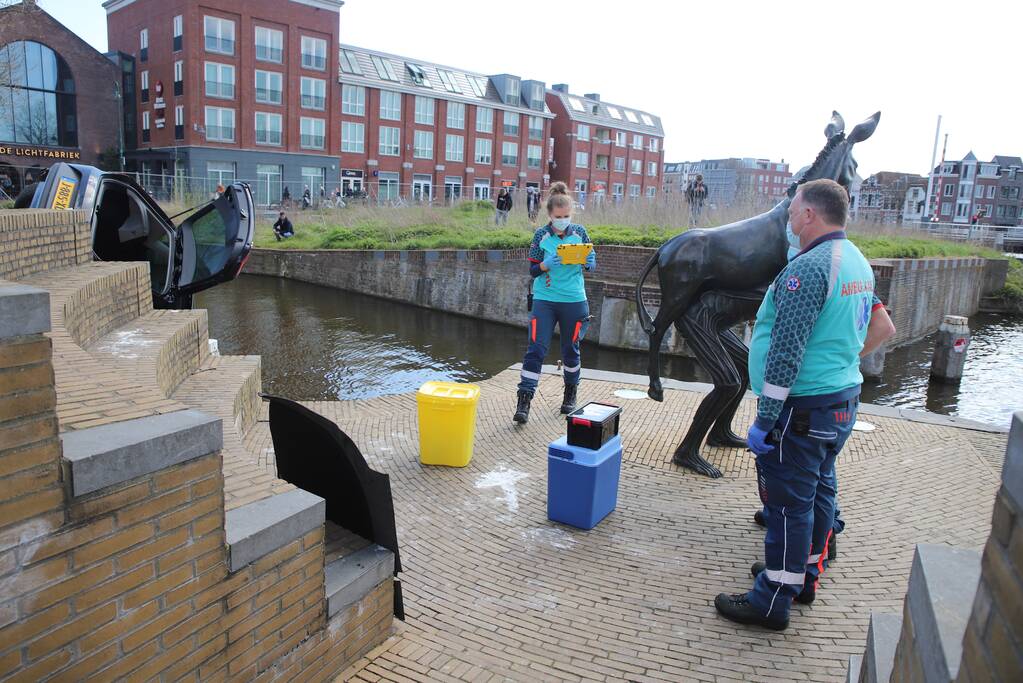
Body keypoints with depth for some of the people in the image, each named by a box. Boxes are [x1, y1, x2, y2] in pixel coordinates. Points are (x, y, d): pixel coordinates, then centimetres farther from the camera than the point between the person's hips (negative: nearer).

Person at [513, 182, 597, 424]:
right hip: (544, 300, -1)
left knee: (571, 350, 13)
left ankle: (570, 394, 34)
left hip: (574, 300, 2)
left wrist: (587, 262, -16)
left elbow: (593, 264, 7)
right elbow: (532, 270, 0)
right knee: (536, 348, -9)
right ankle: (523, 402, -8)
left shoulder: (579, 232, 1)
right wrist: (546, 264, -21)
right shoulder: (542, 235, -2)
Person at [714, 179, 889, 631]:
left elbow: (786, 352, -24)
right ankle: (803, 573, 35)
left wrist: (766, 418, -21)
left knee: (789, 502, -2)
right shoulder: (859, 263, 10)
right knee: (819, 490, 19)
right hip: (844, 400, 10)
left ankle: (772, 601, 9)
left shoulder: (809, 267, -21)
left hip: (803, 407, -10)